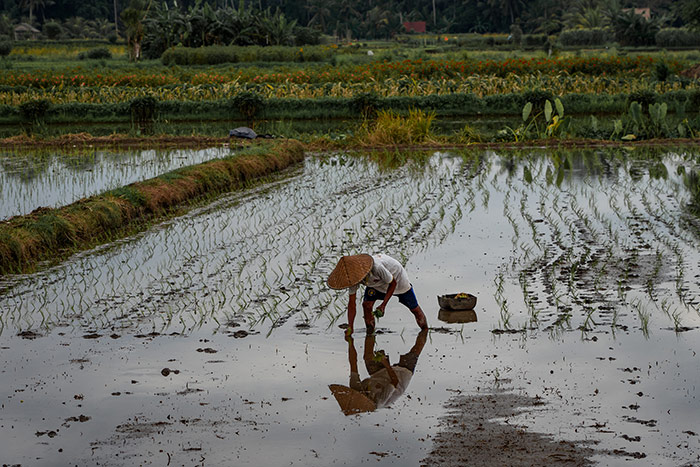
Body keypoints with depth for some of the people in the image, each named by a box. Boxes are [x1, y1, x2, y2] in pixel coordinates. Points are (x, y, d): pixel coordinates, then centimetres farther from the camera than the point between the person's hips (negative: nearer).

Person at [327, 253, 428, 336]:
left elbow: (393, 283, -28)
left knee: (414, 308, 3)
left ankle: (425, 329, 28)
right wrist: (350, 328, -25)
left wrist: (383, 305, -34)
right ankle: (370, 332, 3)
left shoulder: (377, 267, -46)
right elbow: (352, 303, -19)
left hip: (396, 277, -4)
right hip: (376, 282, 4)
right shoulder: (353, 276, -27)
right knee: (366, 304, -17)